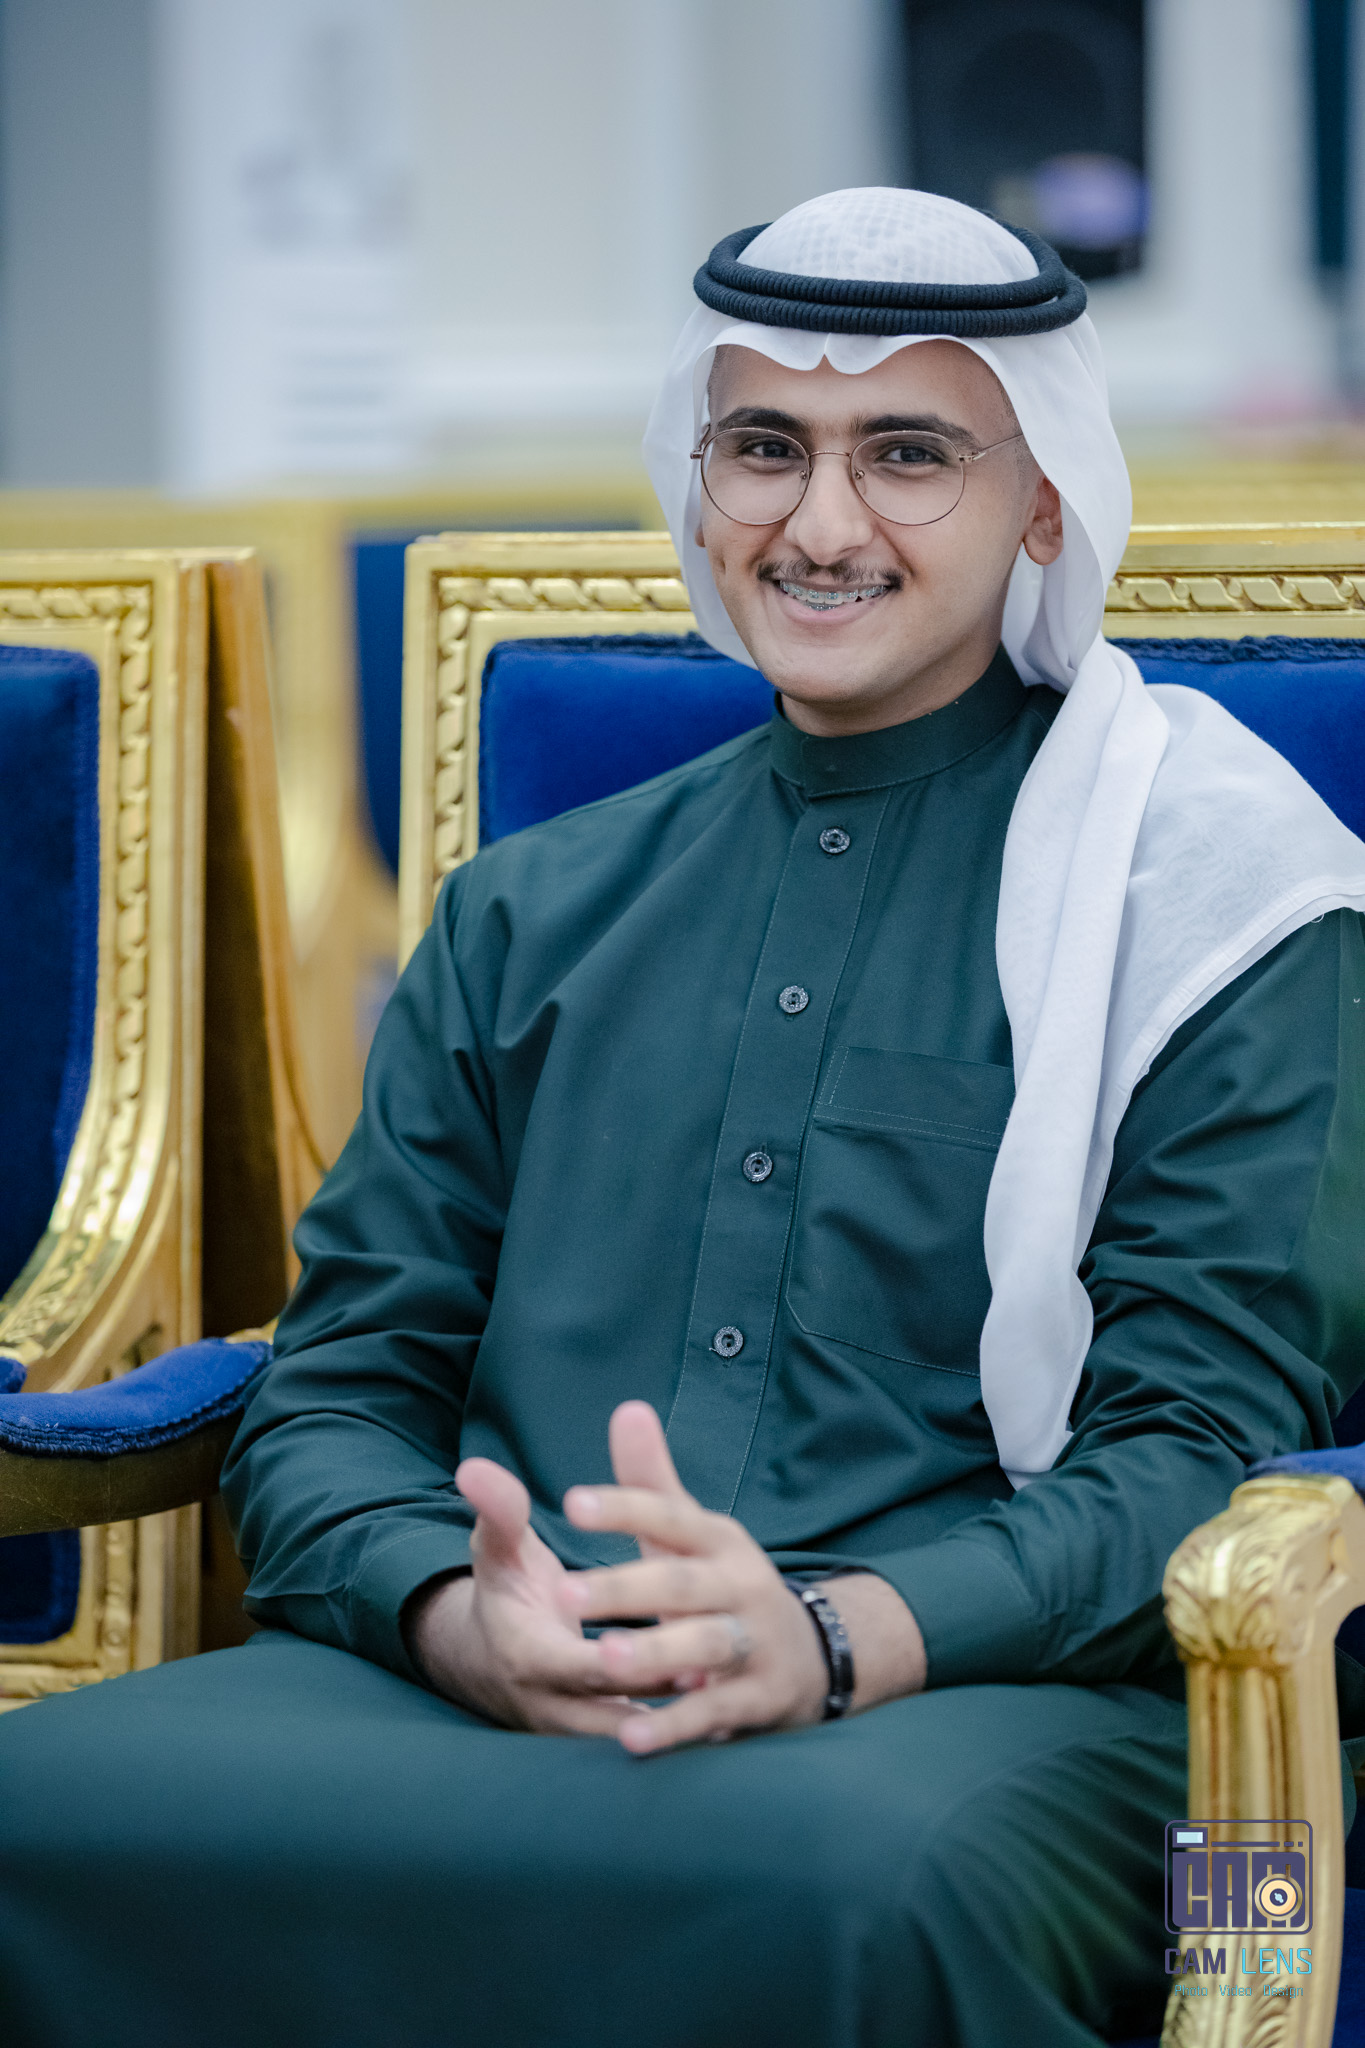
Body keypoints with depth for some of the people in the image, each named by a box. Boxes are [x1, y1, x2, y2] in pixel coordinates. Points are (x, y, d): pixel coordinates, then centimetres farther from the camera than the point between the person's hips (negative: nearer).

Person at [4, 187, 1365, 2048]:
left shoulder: (1207, 900, 9)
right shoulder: (533, 916, 22)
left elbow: (1204, 1444, 0)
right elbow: (338, 1390, 16)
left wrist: (830, 1638, -19)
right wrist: (462, 1616, -9)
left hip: (975, 1694, -4)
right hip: (473, 1692, 4)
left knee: (856, 1890, -41)